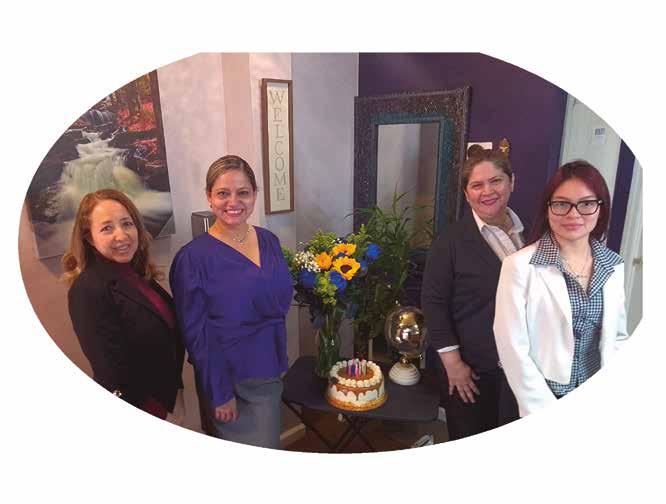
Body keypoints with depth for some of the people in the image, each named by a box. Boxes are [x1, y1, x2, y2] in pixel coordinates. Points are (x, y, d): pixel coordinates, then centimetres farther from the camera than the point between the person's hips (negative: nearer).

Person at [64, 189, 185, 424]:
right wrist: (162, 414, -16)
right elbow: (112, 373, -25)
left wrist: (176, 392, 5)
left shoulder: (137, 273, -3)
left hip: (167, 396, 7)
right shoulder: (88, 290, -25)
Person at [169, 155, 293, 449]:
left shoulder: (269, 241, -1)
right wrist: (219, 393, -10)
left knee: (271, 446, 23)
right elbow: (197, 334, -13)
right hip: (230, 376, -5)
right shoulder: (193, 257, -17)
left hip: (270, 370, 5)